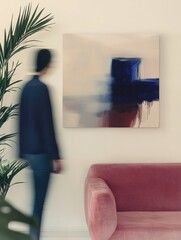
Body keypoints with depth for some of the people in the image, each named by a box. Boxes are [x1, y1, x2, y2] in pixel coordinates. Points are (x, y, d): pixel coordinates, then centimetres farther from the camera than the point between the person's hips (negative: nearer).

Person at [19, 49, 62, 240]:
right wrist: (55, 156, -15)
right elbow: (47, 125, -18)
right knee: (39, 200, -1)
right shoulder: (41, 88, -15)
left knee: (38, 198, 17)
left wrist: (22, 152, 19)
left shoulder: (27, 87, 10)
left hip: (29, 150, 9)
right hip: (40, 151, -9)